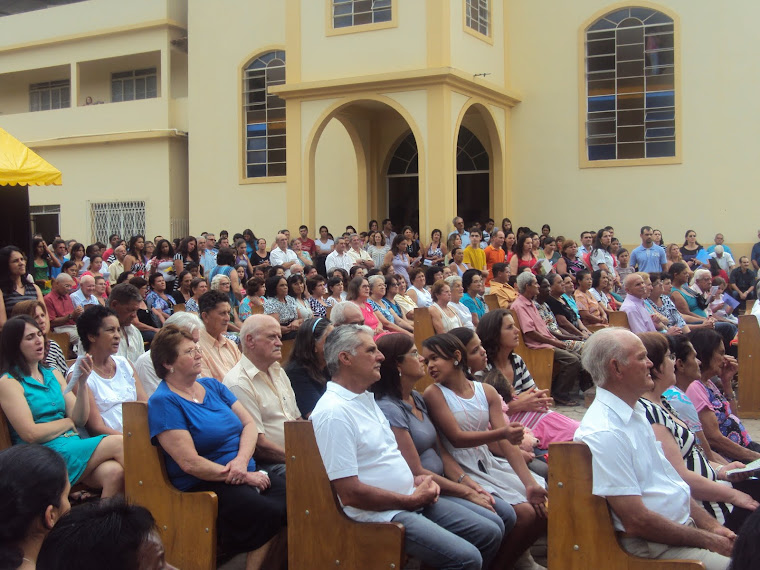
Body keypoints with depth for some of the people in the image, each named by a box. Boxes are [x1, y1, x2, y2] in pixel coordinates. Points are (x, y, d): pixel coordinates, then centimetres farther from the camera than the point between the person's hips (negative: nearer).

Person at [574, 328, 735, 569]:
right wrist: (705, 540, -11)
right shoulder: (603, 433, -21)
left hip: (686, 526, 9)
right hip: (654, 546, -9)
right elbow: (636, 521, -20)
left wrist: (712, 526, 8)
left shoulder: (636, 413, 12)